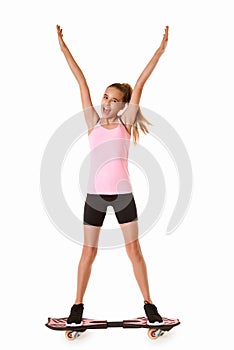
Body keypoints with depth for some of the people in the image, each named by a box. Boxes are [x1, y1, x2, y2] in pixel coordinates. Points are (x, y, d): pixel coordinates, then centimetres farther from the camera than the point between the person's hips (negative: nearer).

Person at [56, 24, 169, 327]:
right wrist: (63, 47, 8)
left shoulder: (125, 124, 3)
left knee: (134, 249, 5)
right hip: (95, 194, 1)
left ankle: (149, 305, 15)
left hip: (123, 194, -1)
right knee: (88, 252, 7)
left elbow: (139, 84, -1)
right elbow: (81, 80, 3)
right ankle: (78, 305, 19)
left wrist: (160, 50, 0)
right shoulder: (93, 122, 5)